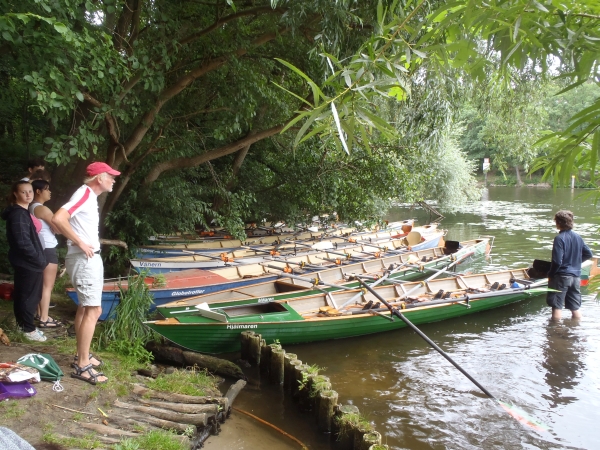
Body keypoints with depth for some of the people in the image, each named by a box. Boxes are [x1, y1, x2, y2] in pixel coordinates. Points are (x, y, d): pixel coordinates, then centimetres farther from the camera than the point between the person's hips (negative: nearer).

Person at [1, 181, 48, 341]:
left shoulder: (22, 212, 14)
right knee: (30, 296, -2)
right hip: (28, 262, -10)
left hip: (24, 262, 10)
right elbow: (23, 242, -23)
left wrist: (38, 259, 11)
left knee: (21, 294, 17)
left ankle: (22, 324, 27)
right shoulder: (18, 214, -18)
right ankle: (29, 329, 6)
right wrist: (39, 260, -17)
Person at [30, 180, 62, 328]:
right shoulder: (42, 209, -17)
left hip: (40, 249, 10)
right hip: (48, 249, -10)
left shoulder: (31, 208, 12)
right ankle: (44, 319, -2)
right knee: (48, 285, -5)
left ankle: (40, 314, 26)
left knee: (41, 284, 17)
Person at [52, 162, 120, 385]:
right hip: (84, 259, -10)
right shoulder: (84, 194, -15)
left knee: (85, 307, 17)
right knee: (93, 310, -10)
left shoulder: (91, 197, 15)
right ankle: (82, 366, -5)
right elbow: (58, 219, -27)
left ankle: (82, 355, 28)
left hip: (90, 258, 10)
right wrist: (80, 243, -22)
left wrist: (91, 242, 8)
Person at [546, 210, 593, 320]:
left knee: (557, 306, 0)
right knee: (575, 307, 15)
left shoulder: (559, 238, -16)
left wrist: (550, 274, -8)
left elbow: (557, 261, -21)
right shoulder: (578, 237, 5)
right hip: (576, 276, 7)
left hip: (561, 275, -7)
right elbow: (588, 253, 13)